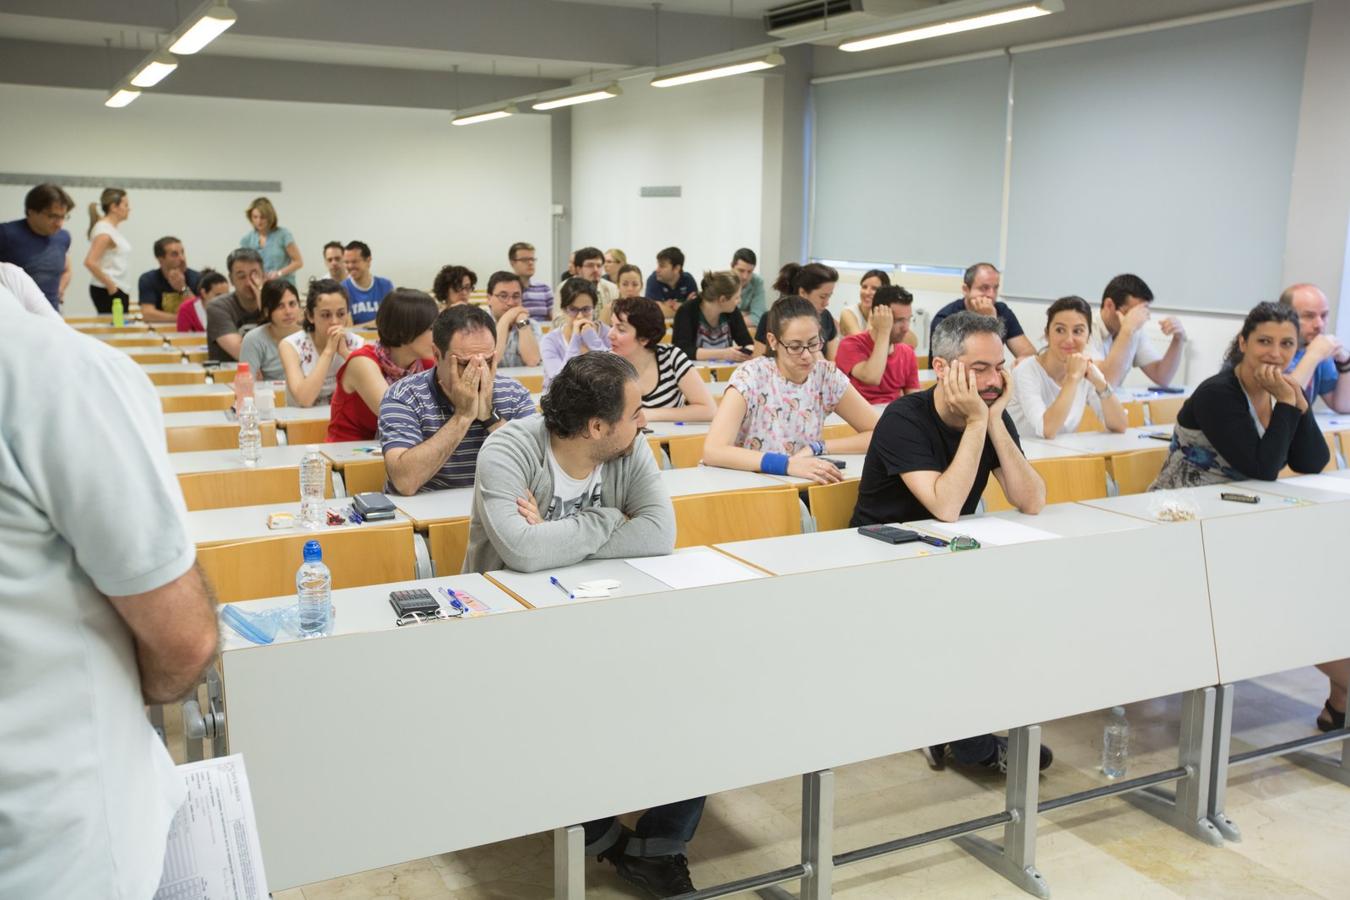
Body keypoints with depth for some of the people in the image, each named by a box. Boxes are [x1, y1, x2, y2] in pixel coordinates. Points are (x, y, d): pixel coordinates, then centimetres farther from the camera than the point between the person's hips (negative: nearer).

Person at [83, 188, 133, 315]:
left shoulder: (113, 229, 14)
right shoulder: (104, 231, -14)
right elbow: (90, 262, -23)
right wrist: (110, 285, -17)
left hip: (118, 290, 9)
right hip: (108, 291, -9)